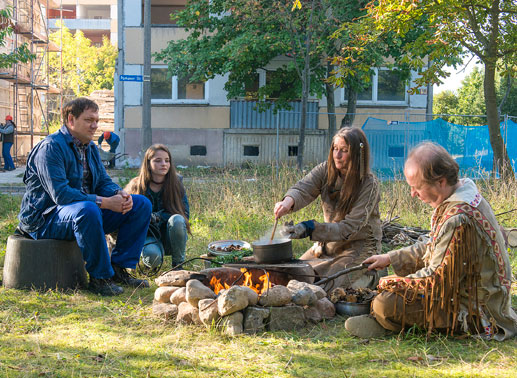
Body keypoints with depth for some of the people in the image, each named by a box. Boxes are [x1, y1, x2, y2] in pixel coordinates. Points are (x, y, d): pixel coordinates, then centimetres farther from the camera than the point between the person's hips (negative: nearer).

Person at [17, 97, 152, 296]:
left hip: (87, 212, 9)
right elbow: (60, 194, -28)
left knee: (141, 205, 2)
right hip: (46, 218, -9)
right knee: (87, 210, -42)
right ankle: (100, 277, -27)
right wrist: (104, 202, -30)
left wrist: (119, 194, -12)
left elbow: (104, 182, 13)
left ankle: (119, 269, -2)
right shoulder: (51, 147, -17)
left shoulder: (90, 147, 12)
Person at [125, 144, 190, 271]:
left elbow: (184, 213, -7)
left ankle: (178, 264, -12)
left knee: (177, 220, -32)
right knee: (152, 255, -36)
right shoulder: (136, 186, -6)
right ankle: (151, 264, 5)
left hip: (171, 240, 2)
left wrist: (157, 217, -20)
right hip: (148, 236, -1)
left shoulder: (176, 183, -4)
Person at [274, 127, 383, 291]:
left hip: (359, 246, -6)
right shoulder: (326, 170, -3)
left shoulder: (369, 184, -18)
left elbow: (349, 228, -23)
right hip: (329, 243, 6)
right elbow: (302, 189, -19)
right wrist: (289, 201, -44)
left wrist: (309, 228, -33)